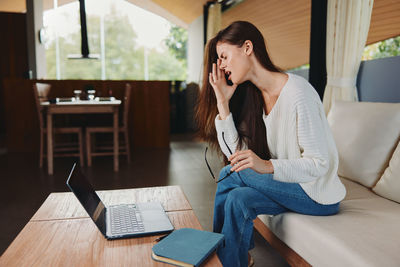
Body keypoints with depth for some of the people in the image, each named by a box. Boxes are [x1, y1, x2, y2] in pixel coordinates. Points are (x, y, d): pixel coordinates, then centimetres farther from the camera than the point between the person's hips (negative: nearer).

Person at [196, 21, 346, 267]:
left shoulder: (297, 92, -22)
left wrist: (267, 166, -36)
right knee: (238, 198, -16)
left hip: (319, 194, -6)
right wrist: (223, 102, -12)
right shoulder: (249, 95, 2)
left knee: (230, 175, -20)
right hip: (283, 185, 7)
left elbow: (319, 164, -22)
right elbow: (235, 154, -6)